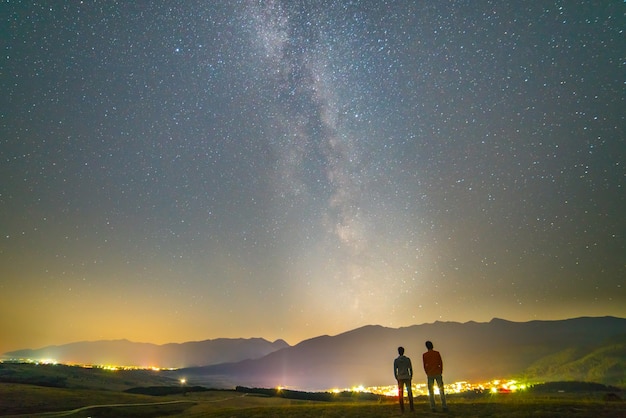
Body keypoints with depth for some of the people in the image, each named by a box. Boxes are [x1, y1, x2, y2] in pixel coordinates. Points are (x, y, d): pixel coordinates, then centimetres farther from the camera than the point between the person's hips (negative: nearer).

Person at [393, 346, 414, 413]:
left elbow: (395, 371, -3)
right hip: (407, 377, 1)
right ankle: (411, 408, -1)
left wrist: (397, 378, 8)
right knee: (409, 392, 5)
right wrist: (411, 377, 10)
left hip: (400, 378, 0)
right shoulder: (408, 359, 2)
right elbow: (411, 369, 1)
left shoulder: (396, 360, -1)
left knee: (400, 393, 3)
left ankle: (402, 408, -2)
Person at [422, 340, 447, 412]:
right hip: (438, 373, 0)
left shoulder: (424, 355, 1)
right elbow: (441, 363, 1)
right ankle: (444, 406, 0)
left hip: (430, 374, 0)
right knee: (441, 390, 5)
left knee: (431, 391, 4)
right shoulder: (437, 353, 1)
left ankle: (433, 407, -2)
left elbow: (425, 366, 2)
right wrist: (441, 372, 9)